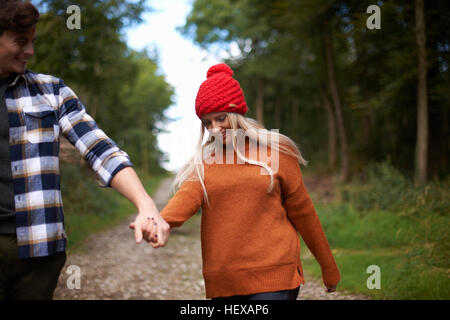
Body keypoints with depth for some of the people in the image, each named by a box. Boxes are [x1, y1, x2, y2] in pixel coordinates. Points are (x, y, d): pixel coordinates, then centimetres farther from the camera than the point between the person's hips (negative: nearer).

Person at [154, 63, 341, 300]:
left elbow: (302, 212, 7)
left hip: (273, 279, -2)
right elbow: (187, 196, -11)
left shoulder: (274, 152, 3)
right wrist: (161, 221, -34)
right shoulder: (203, 162, 9)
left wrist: (328, 268, 13)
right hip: (222, 282, 3)